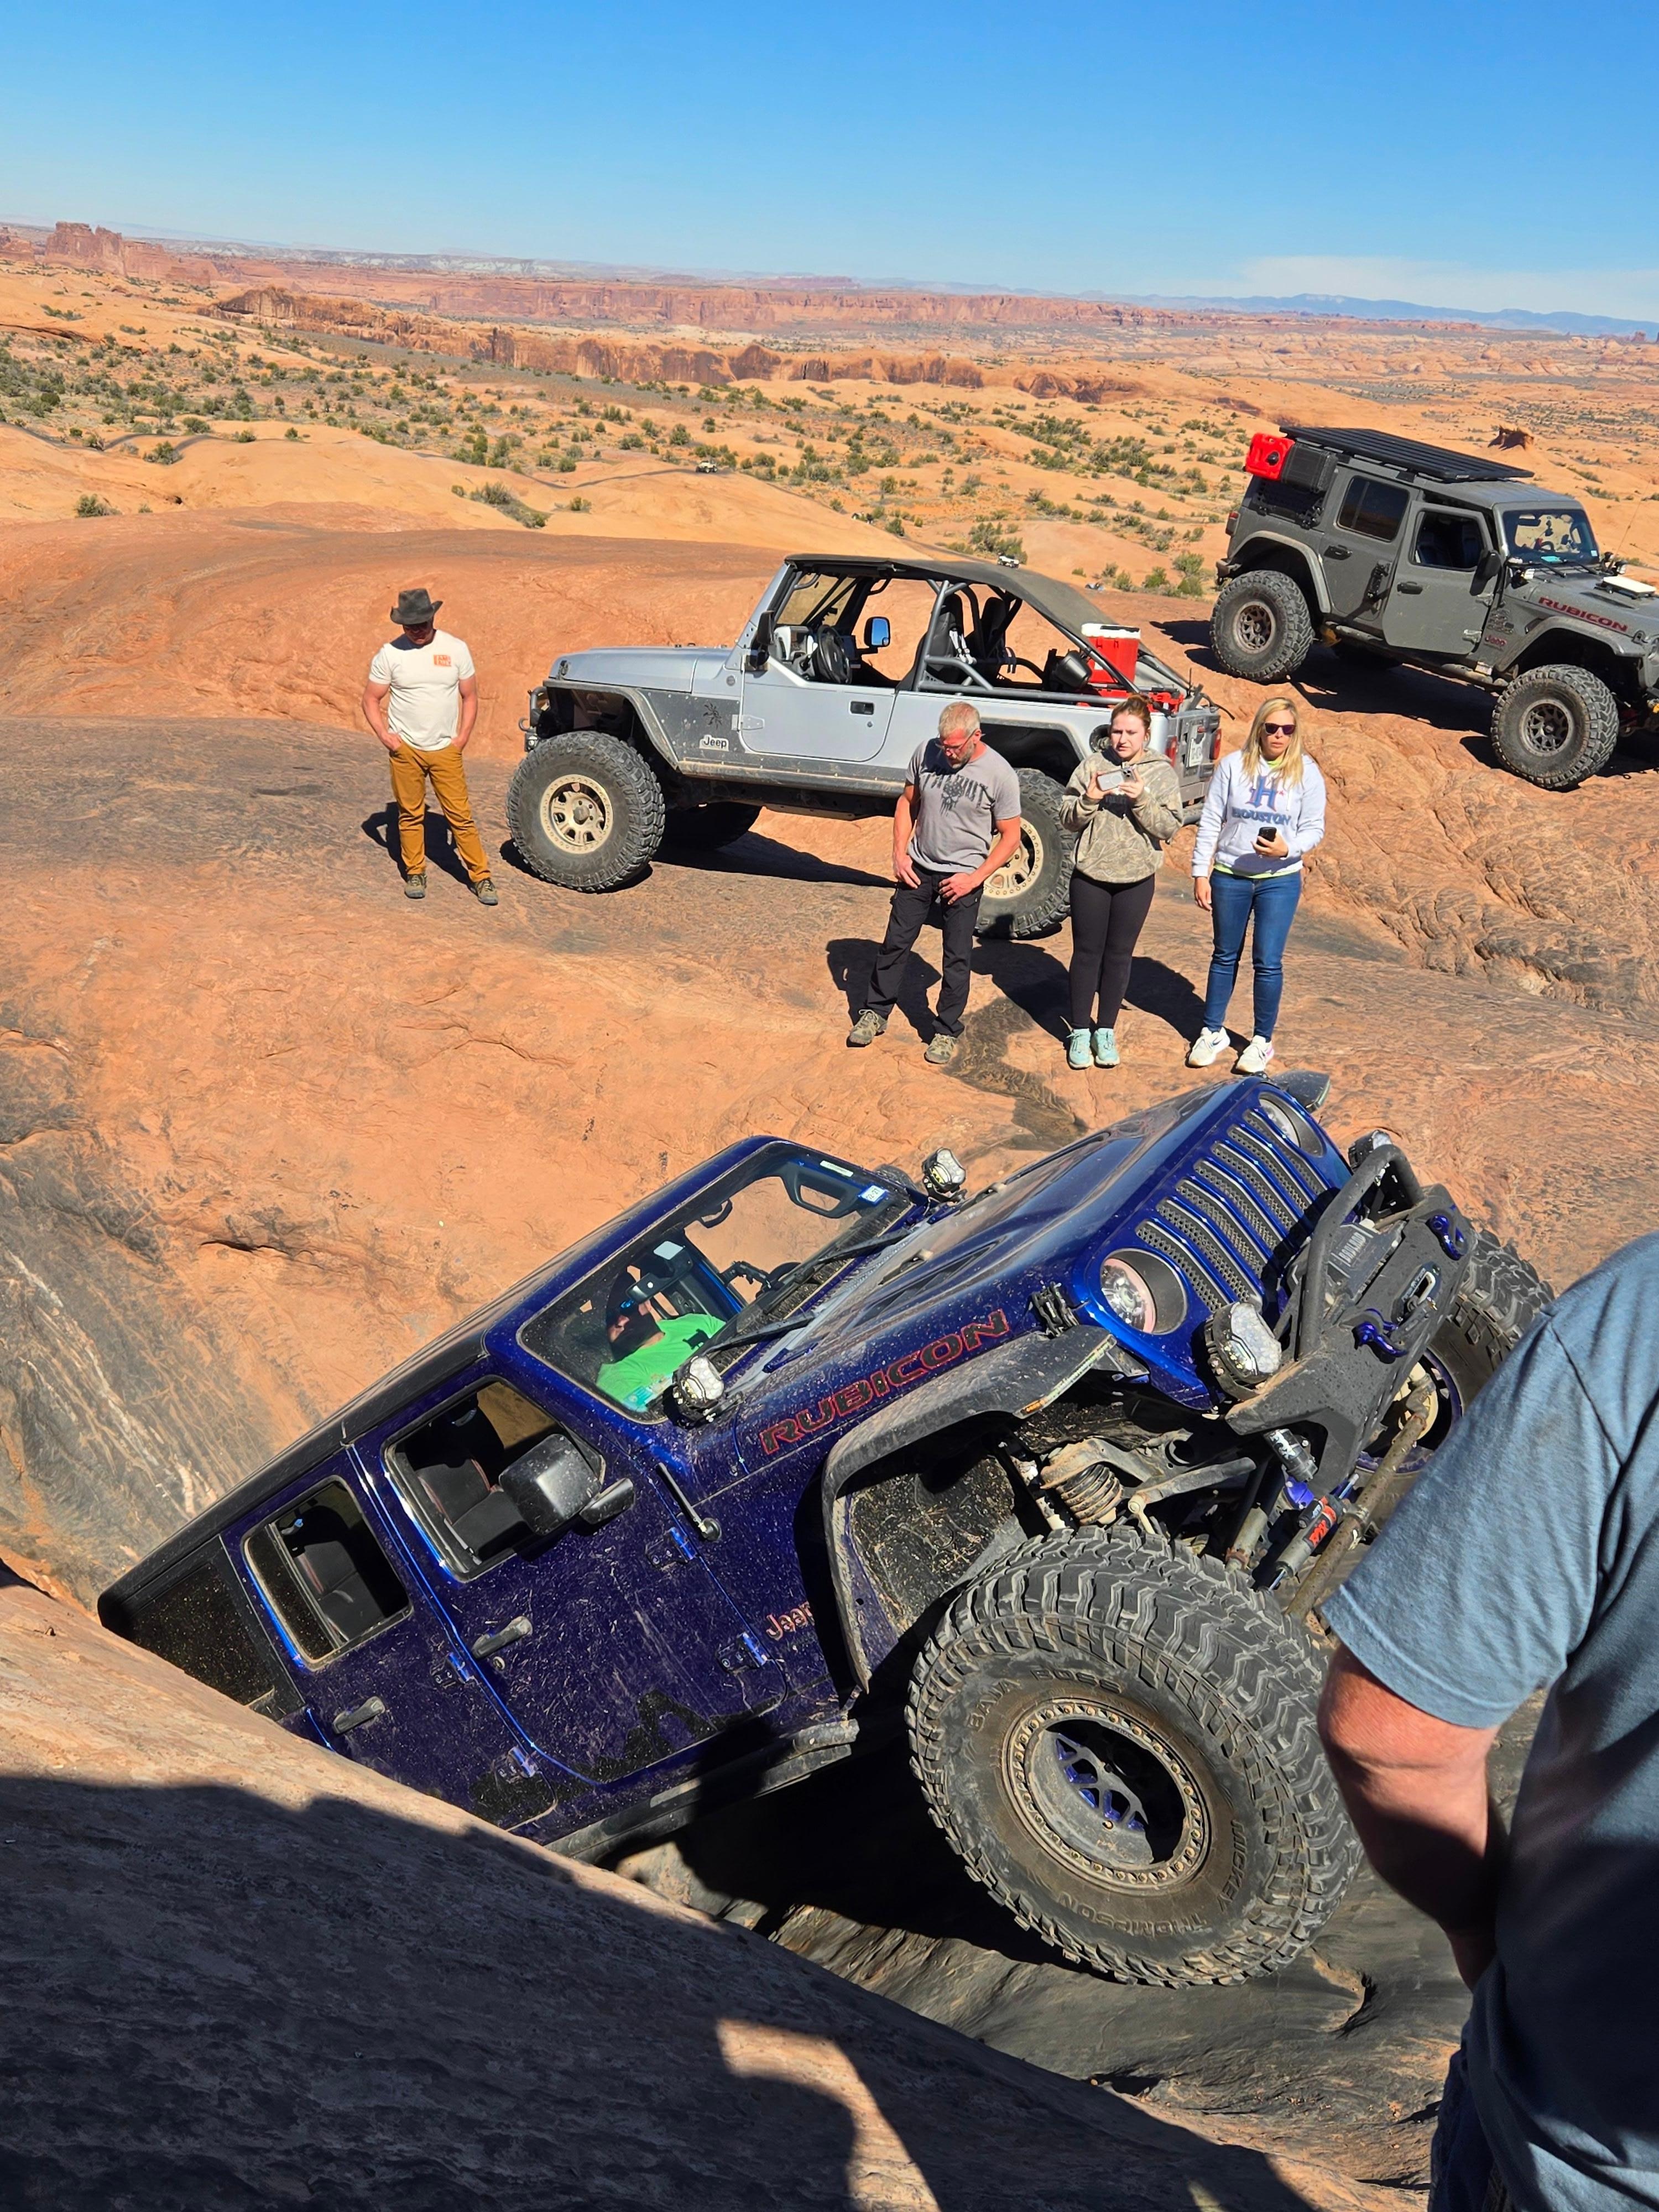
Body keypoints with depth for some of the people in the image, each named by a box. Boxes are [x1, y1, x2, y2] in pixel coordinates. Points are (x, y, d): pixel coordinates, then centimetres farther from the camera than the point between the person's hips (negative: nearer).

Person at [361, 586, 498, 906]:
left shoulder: (455, 649, 0)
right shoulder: (390, 654, -2)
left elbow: (470, 697, 8)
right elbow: (371, 700, 5)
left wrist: (462, 738, -2)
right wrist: (385, 737, -7)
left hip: (446, 750, 0)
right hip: (405, 749, 0)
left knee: (460, 815, -1)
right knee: (411, 815, 8)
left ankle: (481, 877, 6)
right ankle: (414, 873, 23)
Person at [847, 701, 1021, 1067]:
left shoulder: (1000, 775, -15)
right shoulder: (925, 753, -6)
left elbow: (1010, 835, -8)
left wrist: (975, 878, -16)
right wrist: (899, 854, -2)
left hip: (962, 877, -3)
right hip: (918, 869, 3)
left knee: (957, 958, 4)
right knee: (895, 943, 9)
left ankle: (947, 1031, 17)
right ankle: (875, 1013, 23)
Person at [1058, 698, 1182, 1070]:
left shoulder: (1163, 773, -2)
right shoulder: (1092, 765, -1)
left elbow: (1170, 827, -9)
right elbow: (1067, 818, -2)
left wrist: (1142, 799, -23)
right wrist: (1089, 800, -21)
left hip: (1136, 879, 0)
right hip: (1090, 875, 0)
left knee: (1119, 956, 10)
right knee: (1087, 953, 6)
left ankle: (1106, 1030, 22)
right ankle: (1080, 1030, 16)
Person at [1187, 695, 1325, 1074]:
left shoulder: (1307, 773, -3)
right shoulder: (1233, 766, -2)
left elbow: (1314, 828, -1)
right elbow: (1210, 822, 0)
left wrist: (1287, 850, -22)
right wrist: (1201, 873, -3)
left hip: (1280, 880, -1)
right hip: (1229, 876, 1)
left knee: (1268, 961, 0)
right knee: (1225, 956, 13)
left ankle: (1263, 1040, 14)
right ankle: (1212, 1032, 26)